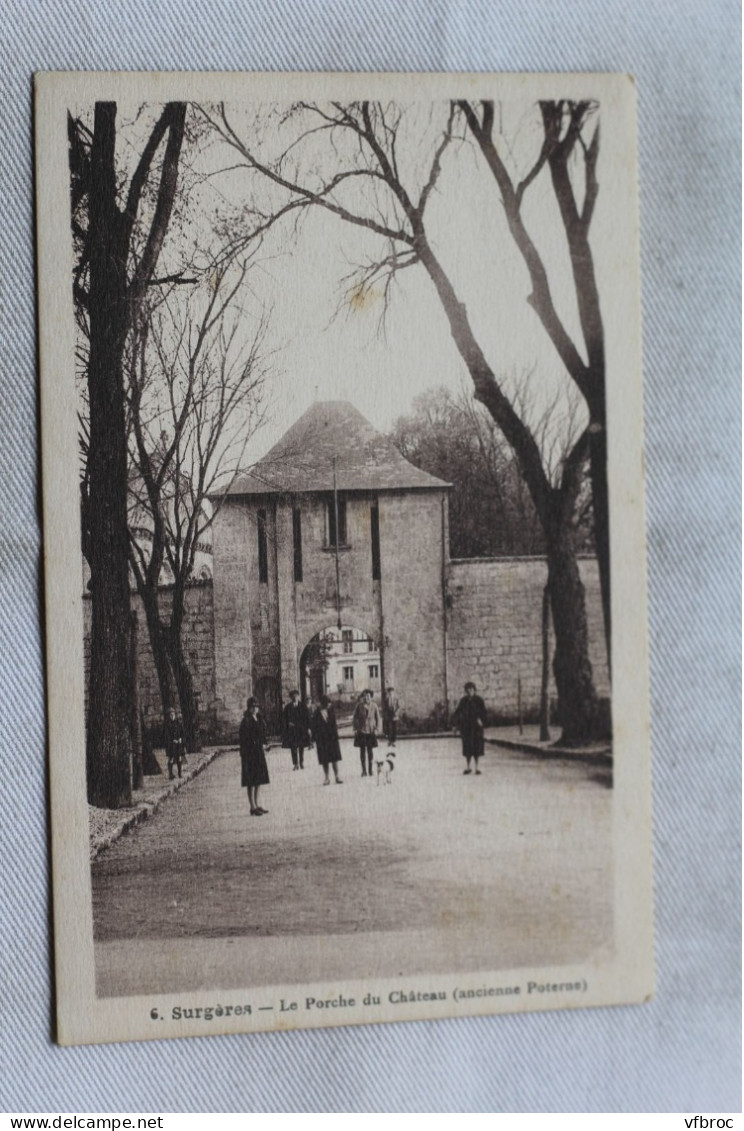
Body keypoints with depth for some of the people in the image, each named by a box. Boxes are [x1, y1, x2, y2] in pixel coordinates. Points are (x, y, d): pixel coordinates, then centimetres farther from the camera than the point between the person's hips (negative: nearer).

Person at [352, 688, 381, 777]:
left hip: (371, 732, 0)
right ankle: (364, 771, 3)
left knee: (370, 751, 6)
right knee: (362, 751, -2)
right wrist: (355, 729, -4)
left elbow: (378, 718, 4)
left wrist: (376, 729, -3)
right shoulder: (359, 705, -4)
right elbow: (355, 717, 2)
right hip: (361, 731, 0)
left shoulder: (374, 706, -3)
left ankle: (370, 771, 13)